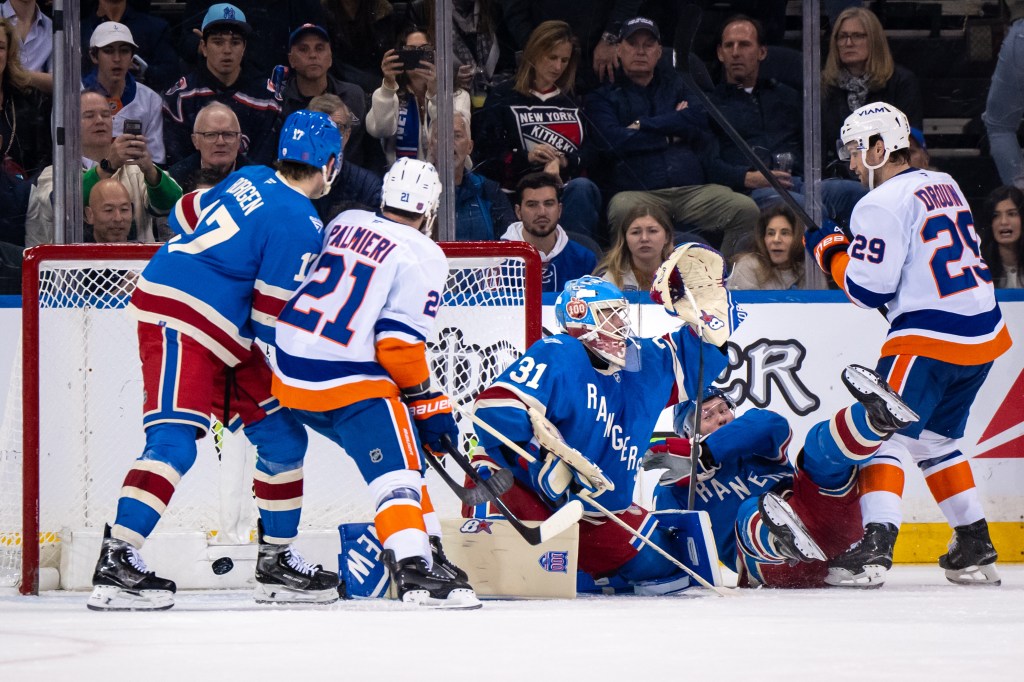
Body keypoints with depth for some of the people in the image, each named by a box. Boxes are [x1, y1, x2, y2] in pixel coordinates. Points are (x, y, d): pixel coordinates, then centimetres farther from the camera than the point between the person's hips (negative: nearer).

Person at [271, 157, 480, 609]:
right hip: (349, 383, -8)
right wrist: (429, 404, -4)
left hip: (289, 370, 8)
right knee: (398, 468, -14)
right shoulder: (423, 256, -6)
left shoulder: (344, 225, 14)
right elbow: (399, 342, -14)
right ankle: (415, 571, -33)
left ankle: (427, 551, 21)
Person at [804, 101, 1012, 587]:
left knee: (885, 432, -9)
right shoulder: (944, 186, 15)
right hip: (985, 331, 9)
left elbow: (869, 288, -14)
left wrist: (829, 250, 2)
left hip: (930, 339, -9)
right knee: (936, 439, 20)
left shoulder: (883, 204, -11)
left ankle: (875, 545, -23)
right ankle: (975, 548, 21)